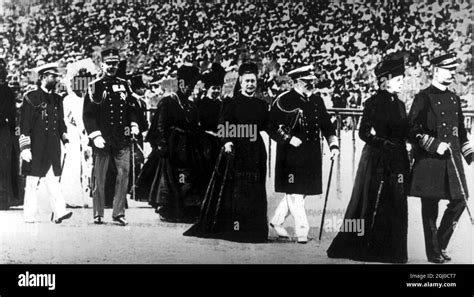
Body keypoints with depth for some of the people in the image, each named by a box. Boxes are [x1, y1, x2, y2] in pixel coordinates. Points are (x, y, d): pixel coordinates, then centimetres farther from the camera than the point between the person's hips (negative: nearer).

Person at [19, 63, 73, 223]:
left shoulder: (57, 99, 15)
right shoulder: (31, 97, -2)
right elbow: (24, 125, -5)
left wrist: (65, 139, 8)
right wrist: (25, 148, -10)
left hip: (53, 149, 4)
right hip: (36, 148, -4)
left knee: (53, 181, -1)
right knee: (32, 183, 2)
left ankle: (59, 212, -8)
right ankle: (29, 217, 8)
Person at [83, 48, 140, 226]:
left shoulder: (124, 85, 13)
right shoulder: (95, 87, 1)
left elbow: (131, 109, 20)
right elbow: (87, 114, -3)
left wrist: (134, 124, 2)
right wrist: (95, 136, -12)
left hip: (122, 139, 3)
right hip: (103, 140, -3)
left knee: (124, 174, -2)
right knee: (99, 178, 3)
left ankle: (119, 214, 6)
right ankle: (98, 214, 13)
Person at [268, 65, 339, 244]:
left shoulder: (317, 101, 11)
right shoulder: (283, 101, -7)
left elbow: (326, 125, 14)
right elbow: (271, 126, -8)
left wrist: (333, 144, 0)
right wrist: (288, 139, -17)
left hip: (311, 155, 6)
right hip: (291, 155, -6)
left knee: (300, 192, 13)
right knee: (294, 192, -6)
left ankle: (277, 220, 30)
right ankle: (302, 231, 0)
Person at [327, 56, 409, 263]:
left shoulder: (400, 105, 13)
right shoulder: (374, 102, -6)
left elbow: (404, 135, 14)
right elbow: (364, 133, -10)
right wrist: (383, 143, -21)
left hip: (397, 162, 6)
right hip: (376, 160, -6)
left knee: (396, 206, 6)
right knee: (371, 203, -2)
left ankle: (392, 250, 15)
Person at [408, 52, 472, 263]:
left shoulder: (454, 99, 16)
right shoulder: (423, 98, -4)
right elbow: (413, 130, -9)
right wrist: (434, 145, -17)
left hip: (452, 160, 6)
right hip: (429, 162, -6)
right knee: (430, 207, 0)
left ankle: (440, 244, 18)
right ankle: (433, 252, 11)